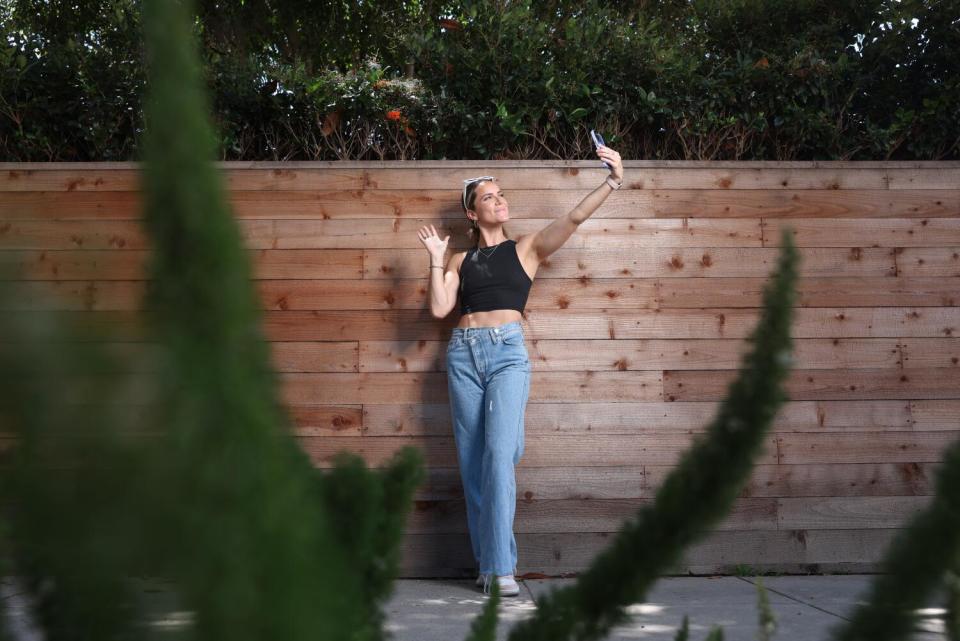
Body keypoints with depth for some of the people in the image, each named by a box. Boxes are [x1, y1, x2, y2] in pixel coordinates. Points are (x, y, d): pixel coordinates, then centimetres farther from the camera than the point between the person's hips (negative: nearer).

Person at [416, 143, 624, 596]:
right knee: (472, 460, 0)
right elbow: (439, 308, 7)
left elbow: (573, 219, -1)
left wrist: (612, 182, -10)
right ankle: (488, 563, 6)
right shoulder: (461, 261, 17)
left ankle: (501, 568, -19)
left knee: (499, 454, -17)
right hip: (464, 353, 3)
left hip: (507, 353, -3)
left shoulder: (526, 249, 11)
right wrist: (436, 260, 6)